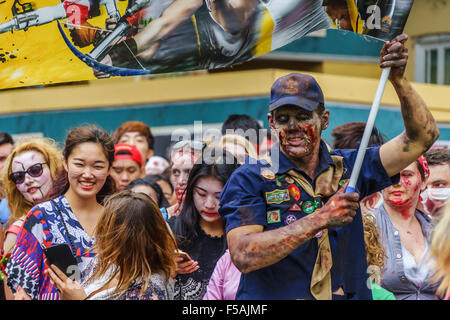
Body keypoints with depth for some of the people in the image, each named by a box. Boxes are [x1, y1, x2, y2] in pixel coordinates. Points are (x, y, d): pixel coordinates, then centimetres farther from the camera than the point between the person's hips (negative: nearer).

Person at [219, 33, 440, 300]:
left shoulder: (347, 168, 11)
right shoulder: (249, 181, 2)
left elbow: (423, 136, 11)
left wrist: (398, 79, -2)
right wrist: (319, 220, -15)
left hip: (349, 294, 2)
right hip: (272, 298, -2)